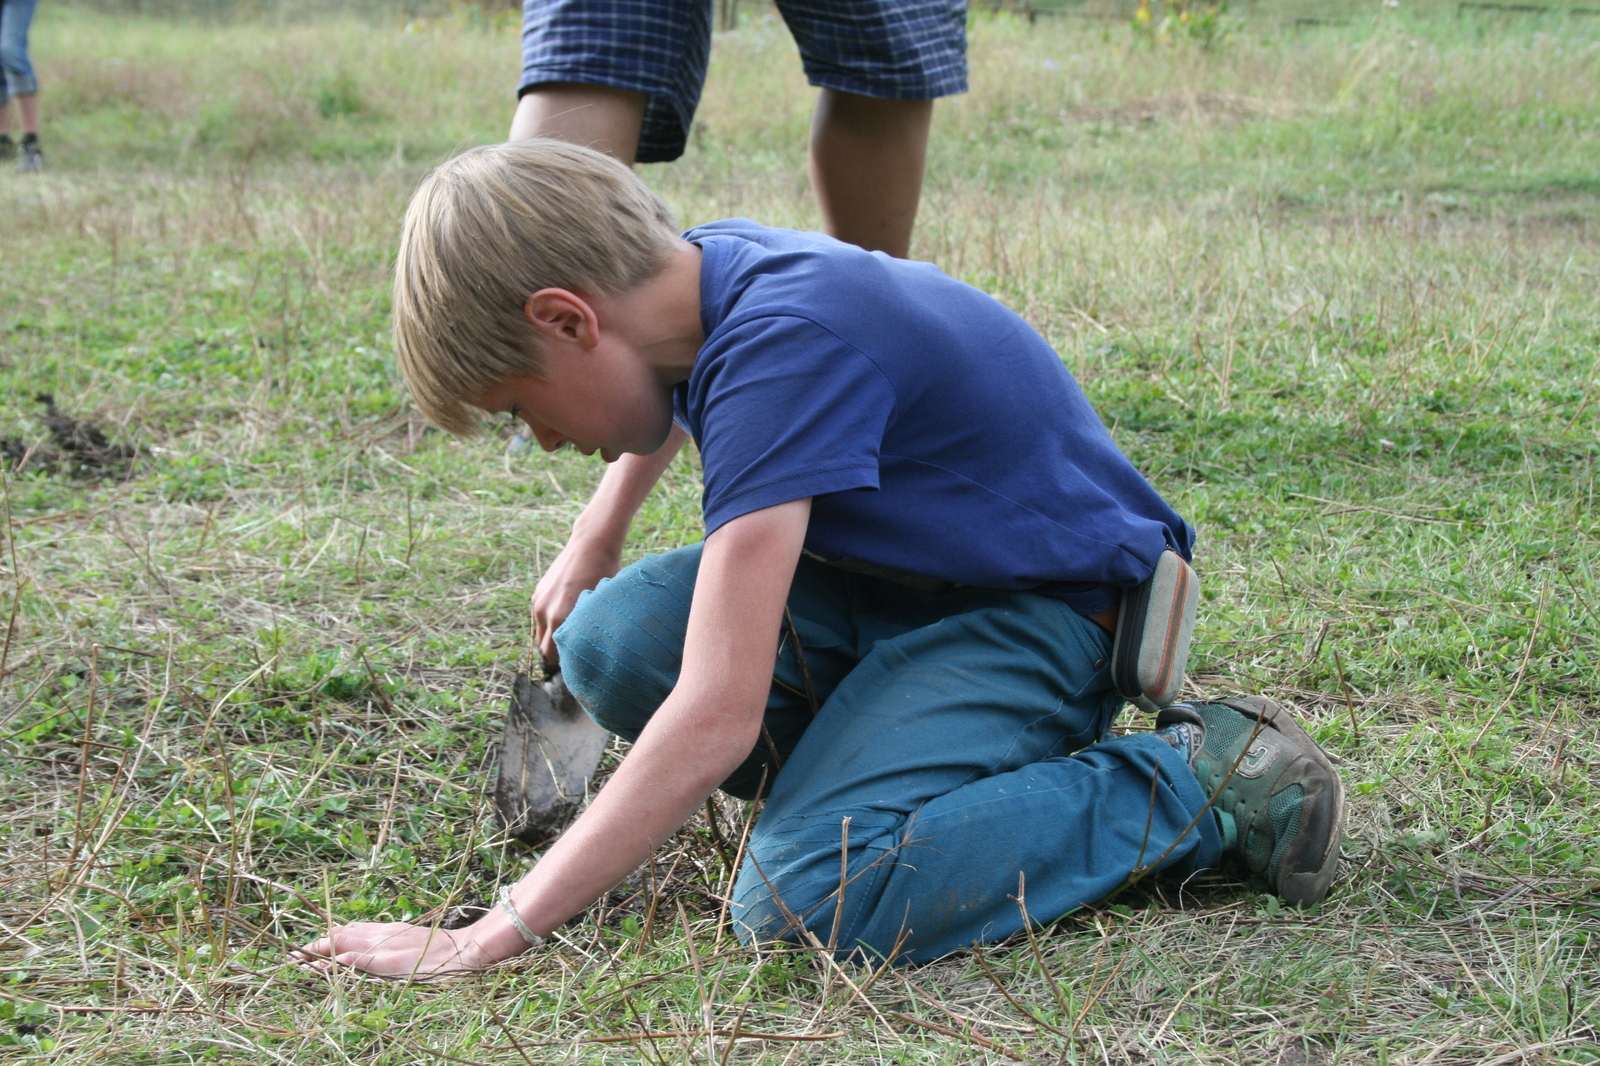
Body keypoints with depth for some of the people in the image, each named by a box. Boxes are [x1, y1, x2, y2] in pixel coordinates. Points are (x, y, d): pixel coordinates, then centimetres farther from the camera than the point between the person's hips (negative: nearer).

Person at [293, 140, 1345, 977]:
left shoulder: (782, 346, -31)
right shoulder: (708, 268, -4)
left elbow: (717, 717, -36)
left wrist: (486, 942, -34)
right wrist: (596, 540, 17)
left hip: (1048, 606, -8)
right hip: (897, 572, 8)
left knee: (806, 901, -27)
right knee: (612, 638, -11)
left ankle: (1201, 781, -11)